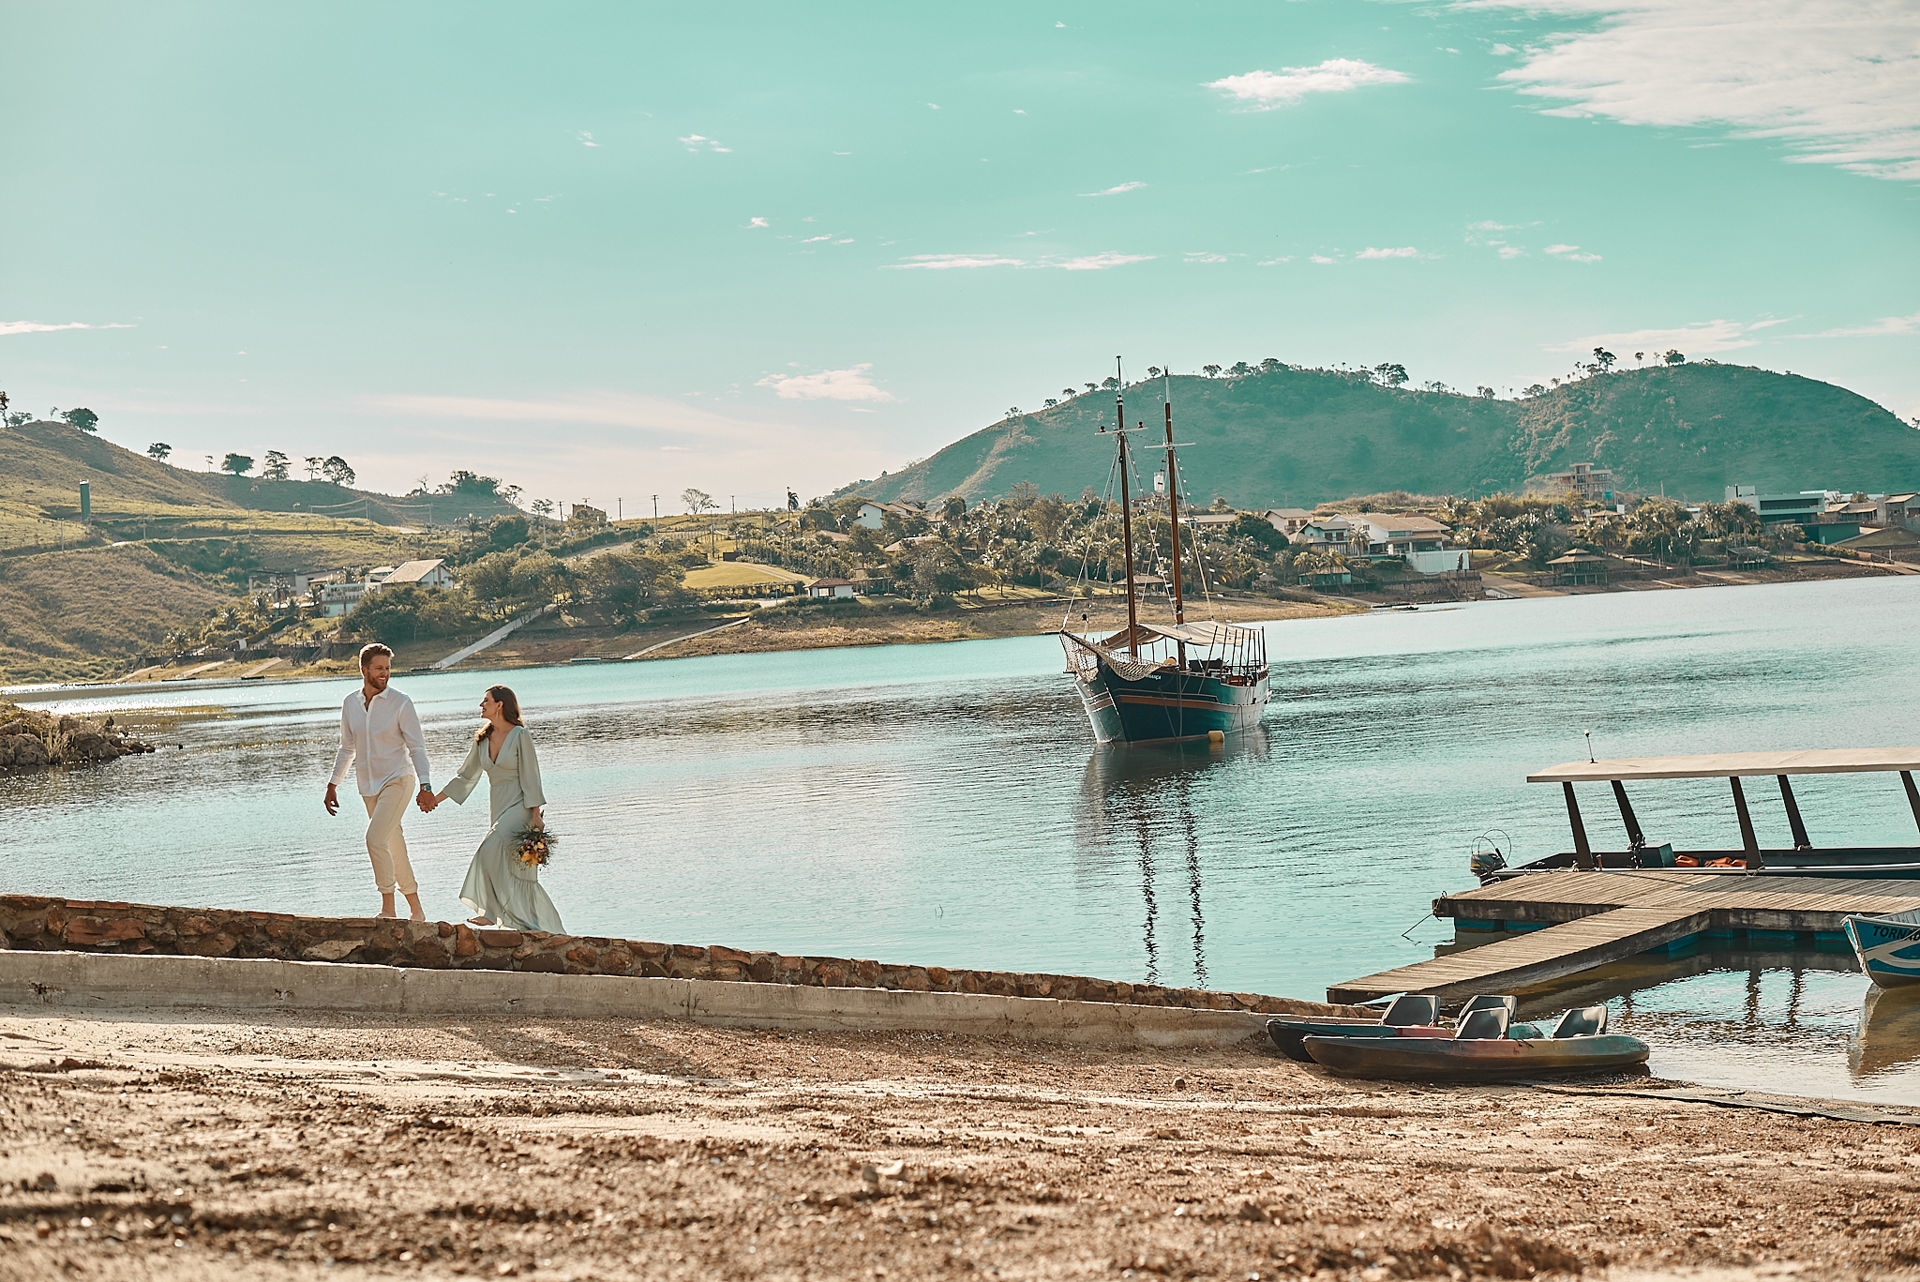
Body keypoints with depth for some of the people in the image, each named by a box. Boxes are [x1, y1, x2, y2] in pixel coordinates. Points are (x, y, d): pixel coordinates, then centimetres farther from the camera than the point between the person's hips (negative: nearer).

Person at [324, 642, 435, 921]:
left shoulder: (401, 703, -8)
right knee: (393, 846, 9)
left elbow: (417, 747, -10)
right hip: (368, 785, 5)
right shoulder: (350, 704, 6)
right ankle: (416, 910, 19)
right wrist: (333, 785, 16)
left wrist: (425, 785, -20)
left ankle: (388, 909, -11)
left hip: (397, 780, -5)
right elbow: (346, 749, 17)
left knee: (375, 838, -20)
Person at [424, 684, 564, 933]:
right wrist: (436, 799, 14)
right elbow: (466, 776, 17)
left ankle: (490, 912, -21)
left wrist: (536, 816, -14)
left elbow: (530, 778, -11)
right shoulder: (482, 738, 9)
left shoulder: (520, 736, -9)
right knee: (515, 872, 4)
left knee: (492, 850, -25)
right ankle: (552, 929, 10)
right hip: (498, 808, 7)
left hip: (520, 807, -7)